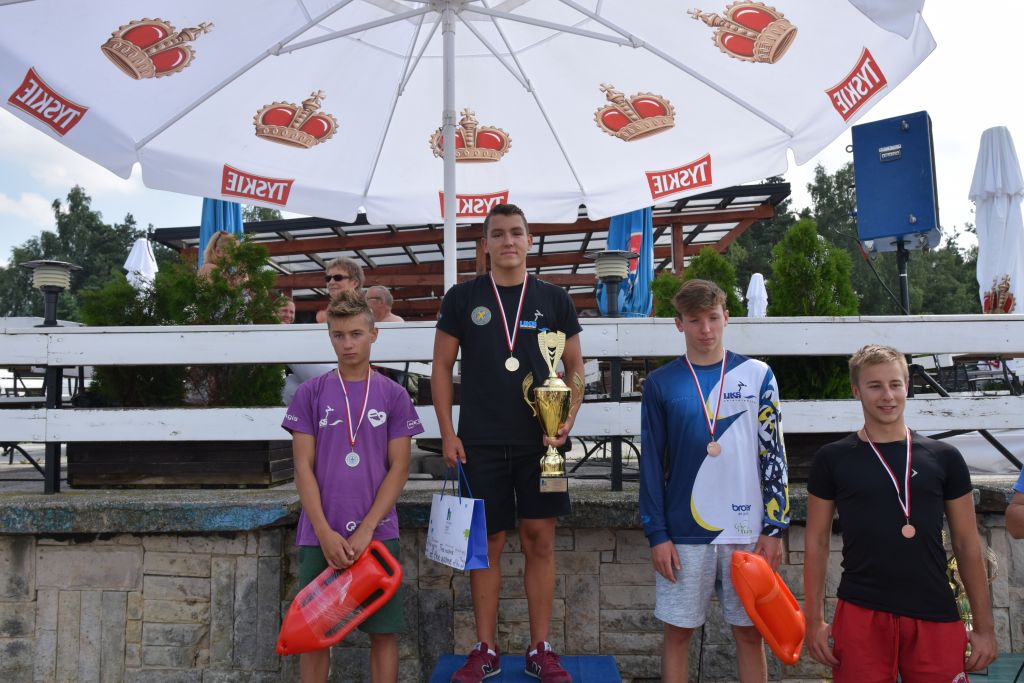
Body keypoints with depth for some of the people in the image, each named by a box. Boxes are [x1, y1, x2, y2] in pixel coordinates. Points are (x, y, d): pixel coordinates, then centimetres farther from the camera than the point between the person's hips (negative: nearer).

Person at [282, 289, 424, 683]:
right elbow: (303, 467, -1)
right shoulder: (310, 393, 3)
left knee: (383, 631, 6)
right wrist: (325, 533, -9)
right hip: (320, 535, 0)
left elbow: (399, 468, -1)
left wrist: (365, 531, -10)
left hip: (377, 534, 0)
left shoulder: (393, 396, 3)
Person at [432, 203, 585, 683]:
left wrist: (567, 419, -6)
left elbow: (575, 366, 9)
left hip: (539, 443, 1)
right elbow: (442, 367, 5)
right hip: (480, 444, 0)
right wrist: (447, 433, -3)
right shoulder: (462, 298, 3)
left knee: (540, 541, 4)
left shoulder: (554, 299, 5)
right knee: (487, 544, 7)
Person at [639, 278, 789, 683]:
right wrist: (657, 535, -3)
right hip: (683, 534, 0)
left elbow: (774, 455, 3)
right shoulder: (660, 383, 0)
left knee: (750, 633, 11)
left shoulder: (757, 375, 2)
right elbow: (651, 464, 1)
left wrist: (775, 528, 0)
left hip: (747, 531, 1)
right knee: (678, 631, 8)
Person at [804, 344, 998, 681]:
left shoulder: (944, 458, 4)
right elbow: (817, 541, 3)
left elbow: (967, 545, 8)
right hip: (861, 615, -1)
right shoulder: (833, 459, 0)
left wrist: (984, 626, 5)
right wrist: (815, 620, 0)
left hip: (936, 616, 1)